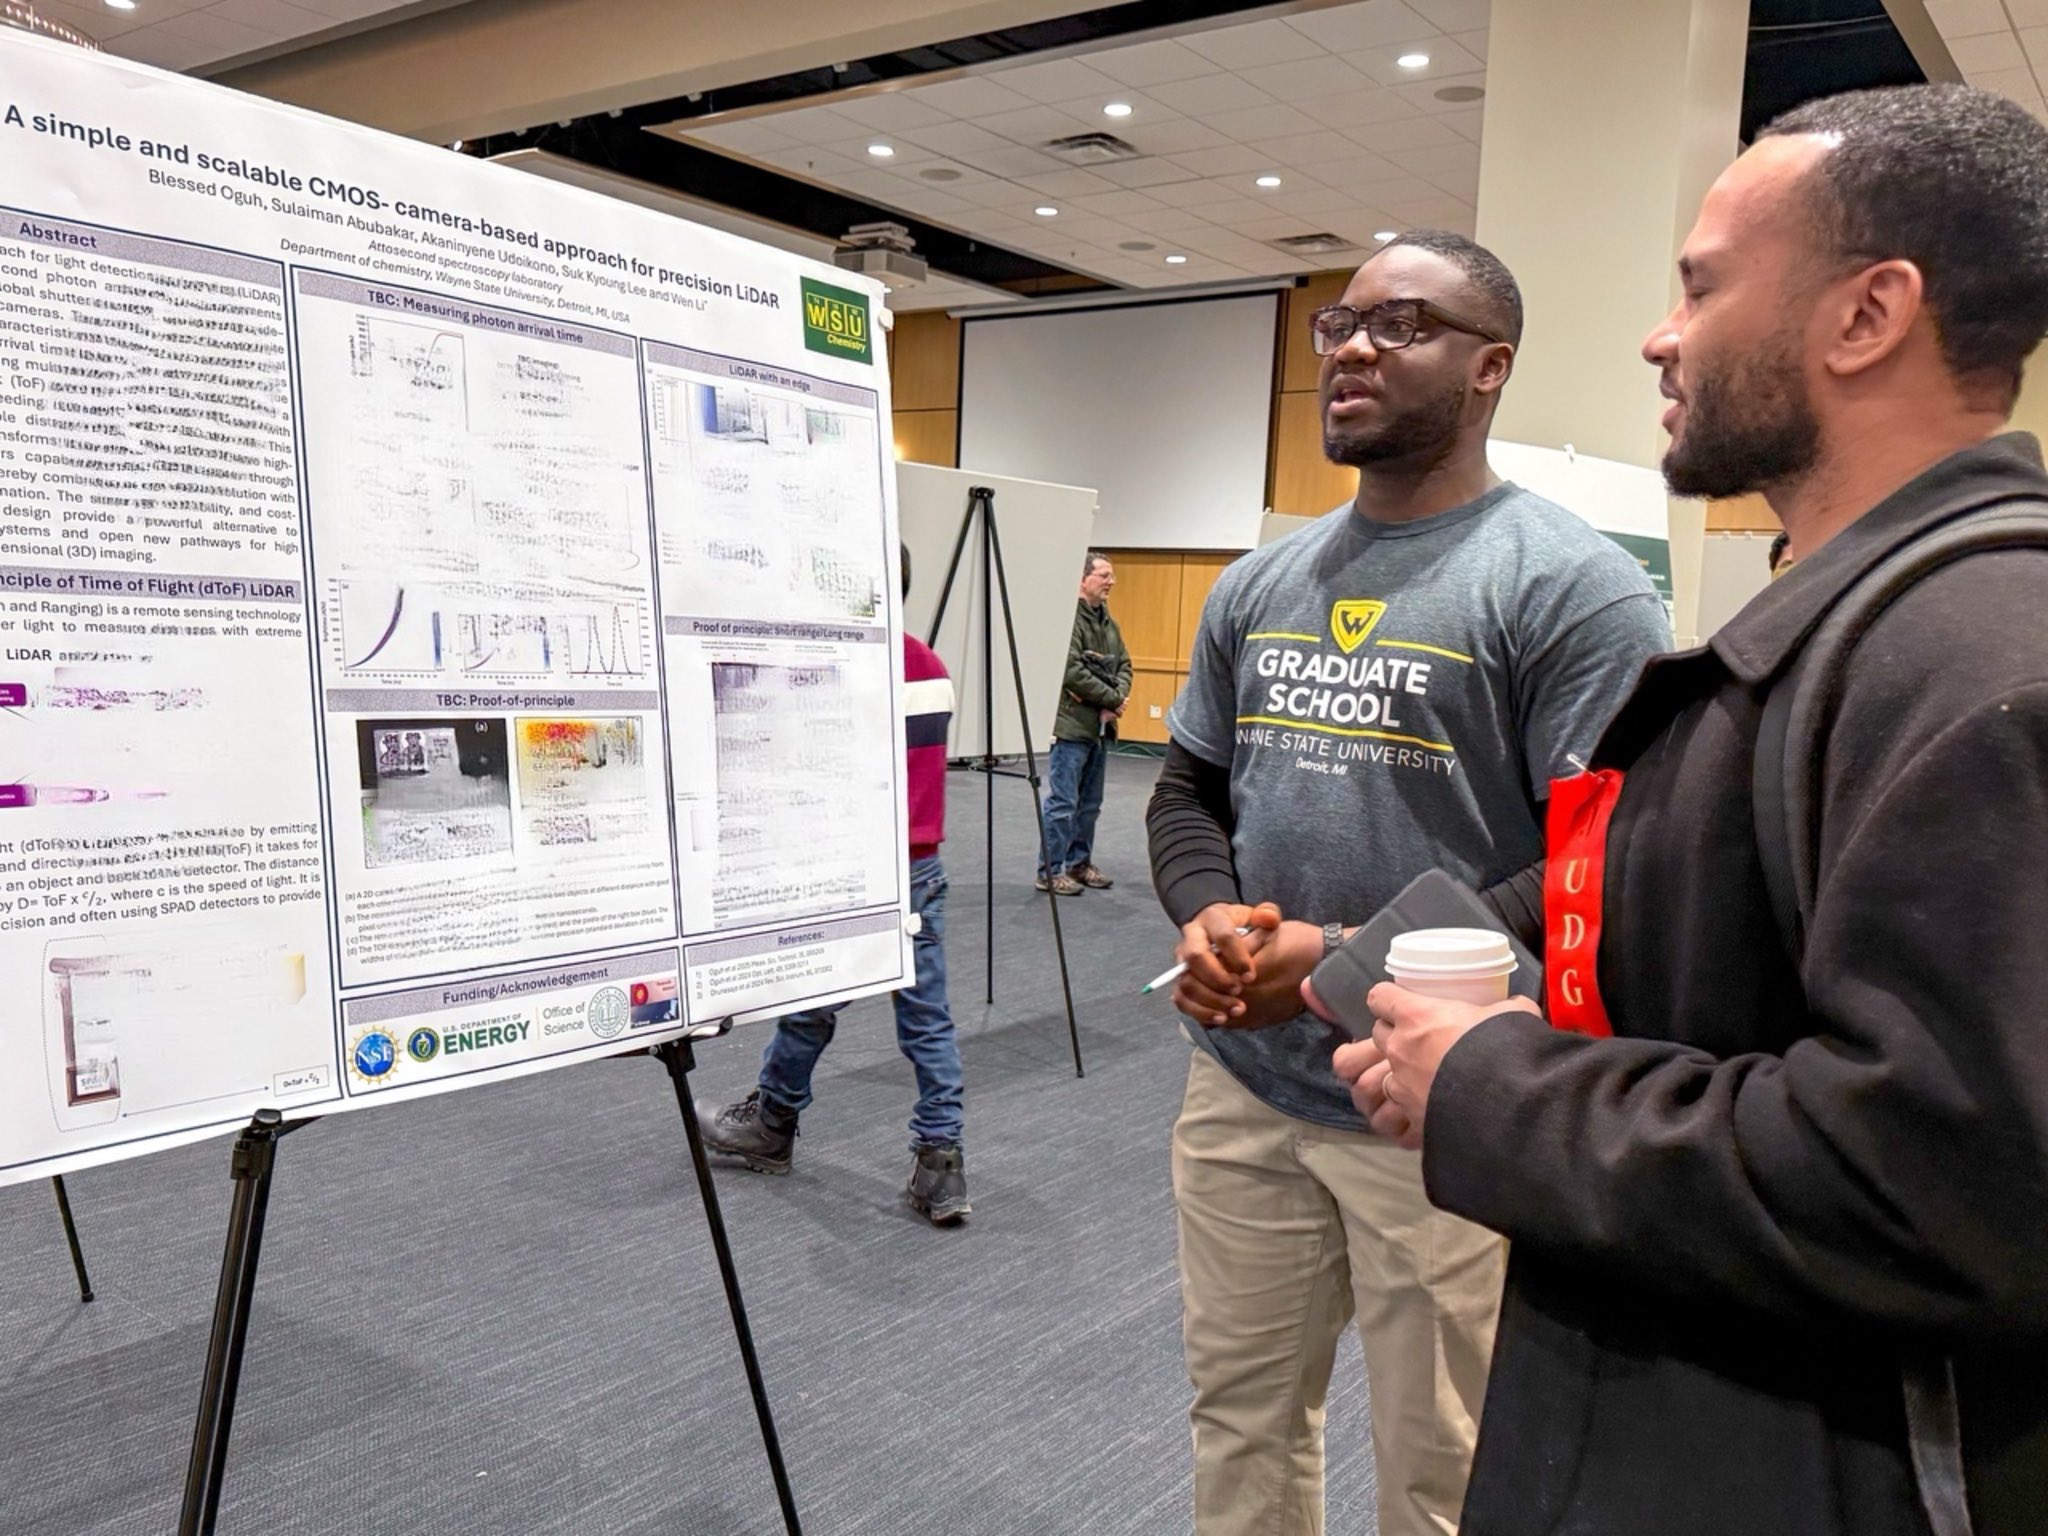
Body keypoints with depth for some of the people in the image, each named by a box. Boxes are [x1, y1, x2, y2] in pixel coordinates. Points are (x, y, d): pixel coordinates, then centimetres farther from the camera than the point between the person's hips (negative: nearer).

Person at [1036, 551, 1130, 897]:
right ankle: (1049, 871, 2)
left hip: (1101, 726, 9)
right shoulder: (1069, 618, -13)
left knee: (1090, 803, 14)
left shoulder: (1108, 622, 15)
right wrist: (1112, 699, -13)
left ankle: (1080, 863, 24)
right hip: (1072, 725, -9)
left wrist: (1118, 698, -5)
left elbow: (1124, 665, 15)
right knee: (1063, 802, -5)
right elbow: (1073, 671, -20)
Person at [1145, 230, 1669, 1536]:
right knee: (1240, 1421, 22)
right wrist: (1205, 913, -7)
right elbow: (1188, 788, 15)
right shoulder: (1262, 583, 11)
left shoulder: (1571, 586, -11)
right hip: (1240, 1087, 6)